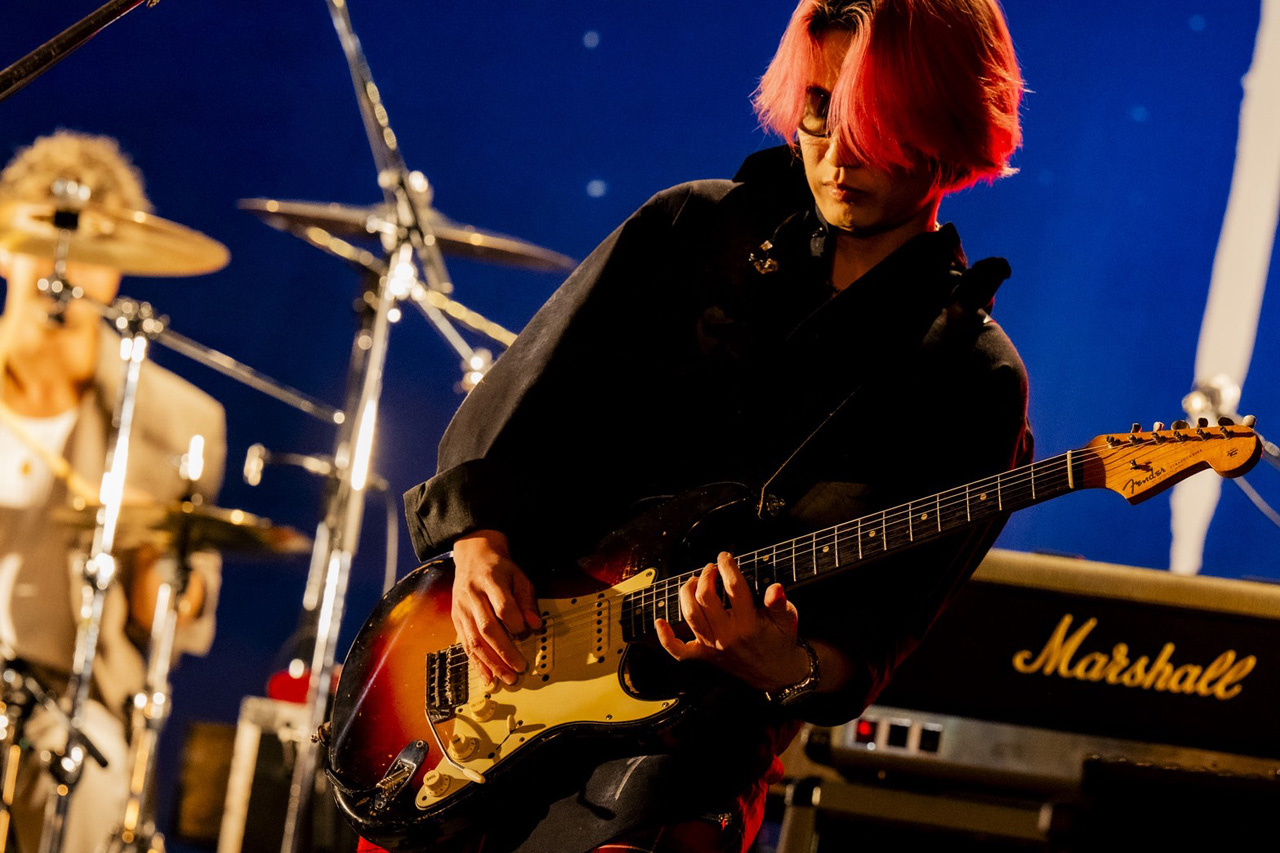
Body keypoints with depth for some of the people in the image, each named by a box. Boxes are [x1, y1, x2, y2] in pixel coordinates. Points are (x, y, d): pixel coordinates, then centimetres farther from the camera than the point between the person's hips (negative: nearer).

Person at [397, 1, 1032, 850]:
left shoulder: (971, 386, -3)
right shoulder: (691, 229, 6)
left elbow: (871, 647, -8)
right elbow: (514, 405, 9)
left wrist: (789, 672, -28)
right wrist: (480, 542, -8)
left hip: (694, 722, -3)